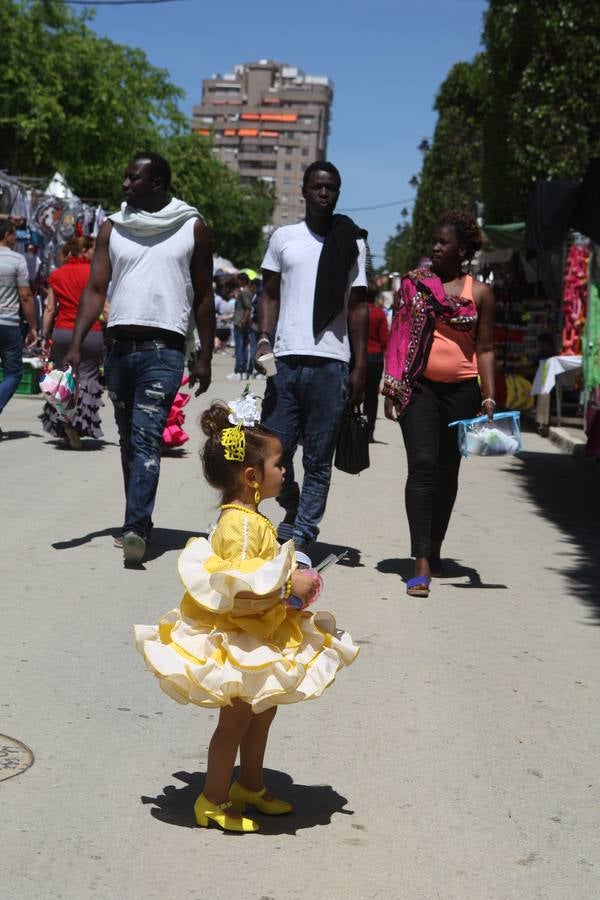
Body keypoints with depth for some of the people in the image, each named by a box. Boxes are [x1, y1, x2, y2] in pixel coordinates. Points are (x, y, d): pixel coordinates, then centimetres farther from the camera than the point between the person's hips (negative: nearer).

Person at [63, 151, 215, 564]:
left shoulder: (192, 228, 4)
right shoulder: (113, 227, 10)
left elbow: (203, 297, 6)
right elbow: (96, 289, 5)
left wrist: (204, 357, 1)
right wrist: (76, 345, -6)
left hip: (163, 348, -4)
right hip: (119, 345, 4)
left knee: (147, 437, -15)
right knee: (129, 439, 10)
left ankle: (135, 527, -20)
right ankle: (140, 521, 21)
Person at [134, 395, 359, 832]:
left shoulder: (249, 518, 5)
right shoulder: (240, 524, -26)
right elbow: (240, 586, -33)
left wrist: (294, 584, 4)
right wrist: (290, 586, -27)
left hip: (262, 636, 10)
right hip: (239, 642, -10)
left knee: (263, 712, 21)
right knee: (236, 719, 2)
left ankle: (251, 785, 38)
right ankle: (214, 801, 18)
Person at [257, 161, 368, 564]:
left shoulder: (352, 243, 9)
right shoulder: (283, 237, 11)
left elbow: (357, 306, 8)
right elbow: (270, 294, 13)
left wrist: (361, 365, 2)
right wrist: (265, 339, -3)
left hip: (331, 364, -1)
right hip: (286, 360, 1)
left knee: (319, 459, 1)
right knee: (274, 451, -1)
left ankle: (301, 537, 8)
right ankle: (294, 508, 27)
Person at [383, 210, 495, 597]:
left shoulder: (480, 293, 5)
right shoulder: (414, 282, 5)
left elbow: (485, 348, 6)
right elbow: (397, 336, 7)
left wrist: (489, 398, -2)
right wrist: (391, 386, 0)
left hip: (462, 391, 2)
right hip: (419, 388, -1)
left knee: (448, 471, 12)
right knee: (422, 466, -13)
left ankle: (435, 549, 30)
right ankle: (421, 565, -15)